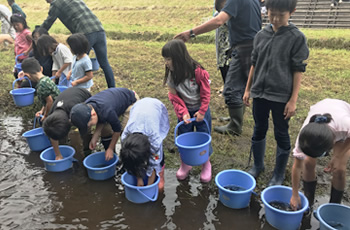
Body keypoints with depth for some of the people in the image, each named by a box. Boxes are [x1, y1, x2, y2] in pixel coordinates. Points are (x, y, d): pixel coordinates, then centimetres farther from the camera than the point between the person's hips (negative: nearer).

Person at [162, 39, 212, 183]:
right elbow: (174, 96, -7)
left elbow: (205, 93, -13)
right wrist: (183, 112, -17)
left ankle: (206, 164, 30)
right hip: (184, 111, 3)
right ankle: (185, 164, 31)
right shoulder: (171, 75, -10)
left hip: (200, 110, -3)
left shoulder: (197, 71, -22)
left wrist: (202, 112, -14)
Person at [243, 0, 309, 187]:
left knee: (281, 134, 8)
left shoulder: (297, 38, -8)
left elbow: (298, 70, -7)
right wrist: (247, 89, 11)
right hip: (259, 93, 4)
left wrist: (293, 100, -10)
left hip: (281, 96, -4)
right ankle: (258, 165, 36)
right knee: (259, 130, 16)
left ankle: (279, 174, 25)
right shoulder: (261, 35, 4)